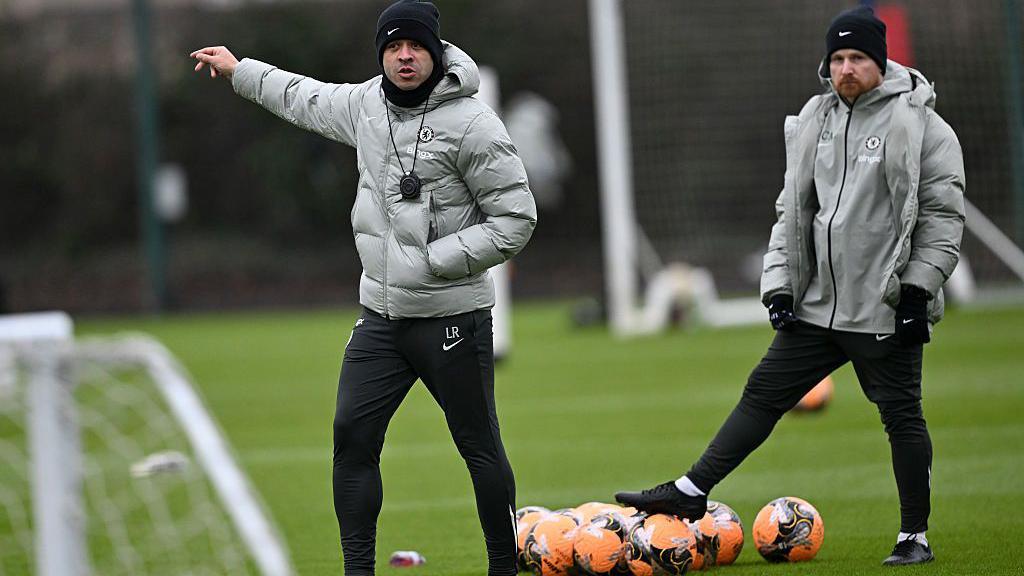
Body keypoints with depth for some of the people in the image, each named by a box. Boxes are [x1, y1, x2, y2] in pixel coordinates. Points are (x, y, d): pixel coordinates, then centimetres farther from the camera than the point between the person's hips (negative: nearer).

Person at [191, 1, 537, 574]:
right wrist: (239, 70, 37)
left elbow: (517, 219, -13)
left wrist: (434, 261, -18)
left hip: (453, 317, -6)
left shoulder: (471, 123, -14)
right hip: (381, 313, 6)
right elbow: (306, 98, 29)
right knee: (353, 435, 1)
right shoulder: (367, 104, 6)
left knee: (480, 447, 1)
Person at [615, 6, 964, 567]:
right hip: (818, 305, 6)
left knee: (902, 416, 3)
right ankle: (691, 492, 11)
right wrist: (780, 284, 6)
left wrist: (918, 289, -16)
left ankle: (915, 537, 13)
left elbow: (942, 215, -9)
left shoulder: (919, 124, -7)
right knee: (763, 393, 7)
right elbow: (793, 210, 15)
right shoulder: (815, 121, 11)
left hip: (886, 310, -6)